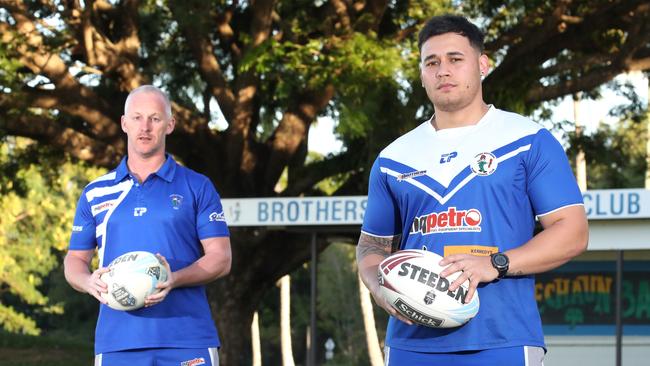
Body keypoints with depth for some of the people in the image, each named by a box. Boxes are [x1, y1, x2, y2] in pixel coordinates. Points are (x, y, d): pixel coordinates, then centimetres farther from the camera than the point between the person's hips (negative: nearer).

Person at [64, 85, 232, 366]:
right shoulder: (95, 193, 14)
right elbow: (75, 259, 17)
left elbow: (220, 258, 2)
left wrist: (174, 280, -17)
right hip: (117, 341, 2)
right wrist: (90, 282, -8)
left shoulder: (197, 187, 7)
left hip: (187, 342, -2)